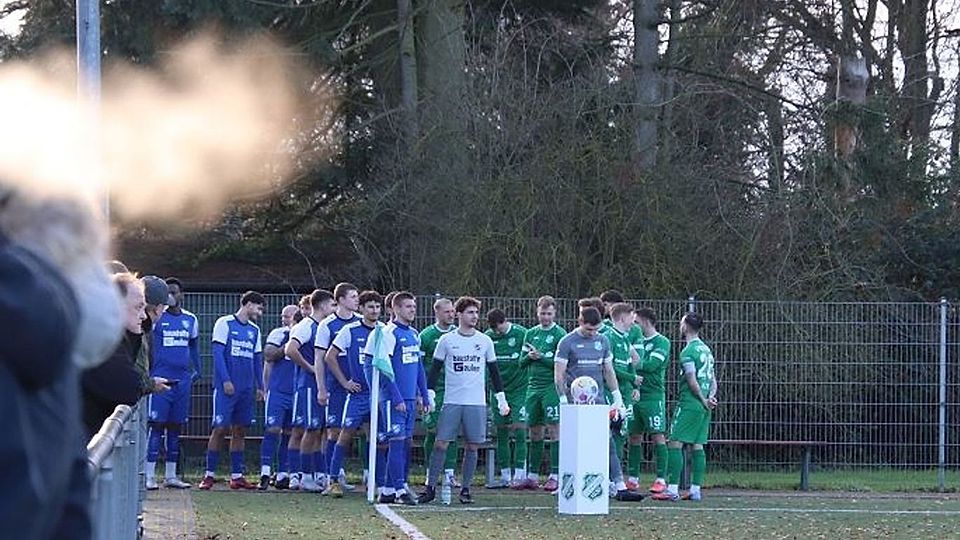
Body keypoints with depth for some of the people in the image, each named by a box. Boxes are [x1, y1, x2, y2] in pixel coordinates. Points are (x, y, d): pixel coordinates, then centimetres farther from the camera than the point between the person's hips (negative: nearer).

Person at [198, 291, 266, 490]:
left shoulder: (254, 330, 15)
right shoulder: (225, 324, -4)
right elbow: (218, 353, -8)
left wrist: (260, 386, 13)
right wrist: (225, 380, -15)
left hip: (246, 389, 6)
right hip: (226, 387, -6)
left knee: (240, 430, 6)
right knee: (220, 429, -8)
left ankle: (237, 476, 10)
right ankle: (209, 475, -4)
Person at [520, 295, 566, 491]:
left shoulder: (560, 334, -4)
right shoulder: (531, 333, 13)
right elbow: (522, 362, 13)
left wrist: (541, 357, -16)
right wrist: (529, 356, -8)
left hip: (552, 387, -6)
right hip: (533, 386, 6)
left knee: (554, 430, -7)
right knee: (534, 431, 9)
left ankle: (555, 476, -5)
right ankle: (533, 476, 14)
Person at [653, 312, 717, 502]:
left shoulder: (687, 352, -12)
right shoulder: (706, 349, 15)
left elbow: (692, 381, -16)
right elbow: (713, 379, 15)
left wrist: (704, 401, -7)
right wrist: (711, 396, 2)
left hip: (689, 404, -8)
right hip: (704, 407, 8)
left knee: (675, 443, -7)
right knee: (697, 445, 9)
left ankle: (673, 489, -12)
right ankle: (695, 489, 8)